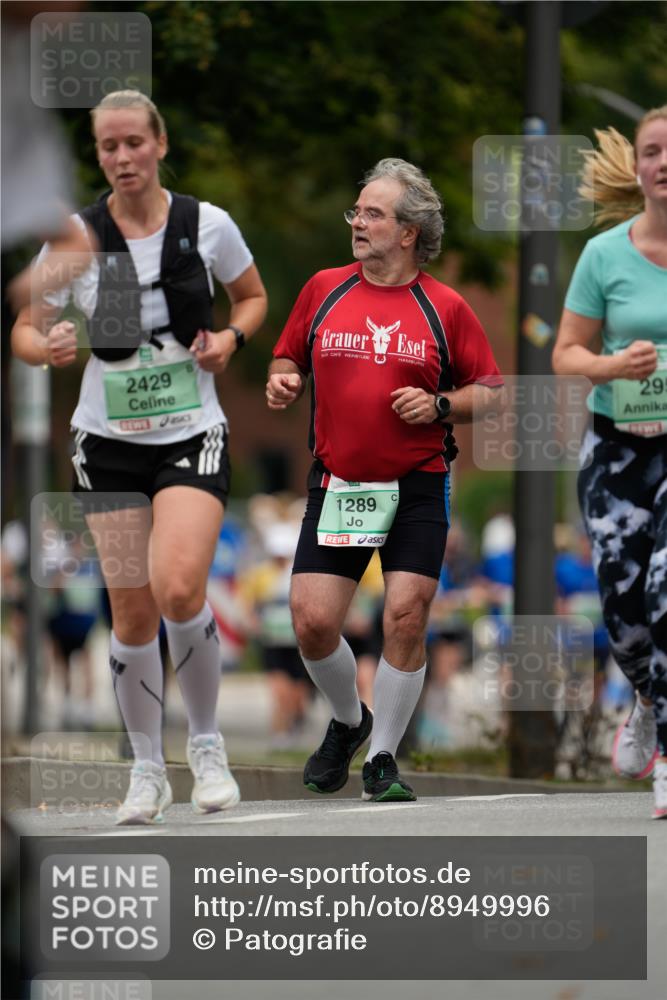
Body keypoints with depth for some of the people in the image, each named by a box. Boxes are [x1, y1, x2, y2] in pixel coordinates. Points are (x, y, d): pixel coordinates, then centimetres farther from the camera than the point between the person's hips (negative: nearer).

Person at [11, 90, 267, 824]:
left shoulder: (206, 225, -3)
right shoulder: (76, 235, -3)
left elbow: (253, 297, 14)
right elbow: (24, 329, 2)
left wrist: (230, 338, -7)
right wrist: (46, 348, -21)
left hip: (192, 434, -1)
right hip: (108, 440, 2)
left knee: (178, 589, -22)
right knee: (133, 613, 2)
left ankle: (206, 743, 0)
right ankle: (146, 769, 18)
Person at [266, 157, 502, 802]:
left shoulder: (445, 308, 0)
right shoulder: (323, 289, 6)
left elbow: (489, 389, 6)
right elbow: (289, 356, 19)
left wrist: (440, 405, -11)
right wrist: (283, 380, -3)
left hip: (417, 488, -2)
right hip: (336, 484, 2)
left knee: (405, 620, -8)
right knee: (312, 621, -6)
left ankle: (382, 757, 10)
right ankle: (348, 721, 24)